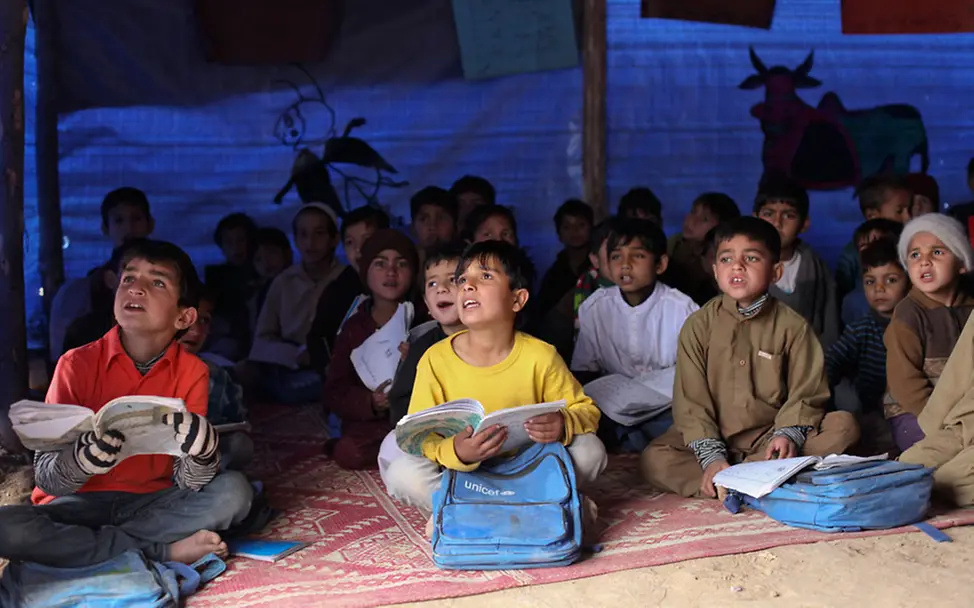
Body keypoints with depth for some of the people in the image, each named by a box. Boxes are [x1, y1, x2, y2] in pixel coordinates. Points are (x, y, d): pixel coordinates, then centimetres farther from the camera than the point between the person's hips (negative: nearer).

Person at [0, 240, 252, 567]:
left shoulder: (191, 372, -7)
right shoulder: (77, 364, -9)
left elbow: (188, 485, -11)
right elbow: (47, 479, -12)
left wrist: (203, 449, -33)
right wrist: (86, 456, -34)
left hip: (151, 504, 1)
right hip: (80, 505, -1)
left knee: (234, 491, -24)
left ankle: (82, 544, -18)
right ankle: (163, 550, -21)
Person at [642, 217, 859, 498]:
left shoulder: (792, 326, 0)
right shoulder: (698, 325, -1)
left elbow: (806, 393, -2)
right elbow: (690, 400, -6)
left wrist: (789, 434, -22)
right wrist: (711, 456, -18)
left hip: (772, 438, 1)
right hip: (714, 437, -1)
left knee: (844, 425, -22)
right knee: (654, 459, -26)